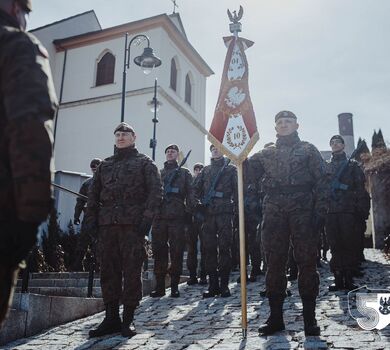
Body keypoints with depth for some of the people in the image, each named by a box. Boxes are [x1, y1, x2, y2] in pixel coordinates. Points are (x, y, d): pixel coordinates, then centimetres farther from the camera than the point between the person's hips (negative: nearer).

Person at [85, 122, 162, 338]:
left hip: (133, 224, -4)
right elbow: (93, 193, 21)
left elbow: (156, 191, -1)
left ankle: (128, 320, 6)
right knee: (108, 270, 4)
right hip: (107, 224, 5)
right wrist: (91, 217, 8)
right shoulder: (105, 165, 23)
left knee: (132, 271, -3)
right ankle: (111, 318, 13)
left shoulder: (144, 163, 9)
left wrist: (147, 217, -12)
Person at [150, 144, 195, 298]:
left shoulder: (184, 173, 15)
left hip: (177, 216, -2)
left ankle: (175, 285, 5)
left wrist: (190, 209, -8)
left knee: (176, 251, -3)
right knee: (159, 251, 0)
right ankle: (159, 285, 7)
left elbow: (190, 193, 5)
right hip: (159, 216, 2)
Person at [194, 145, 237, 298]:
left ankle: (224, 284, 1)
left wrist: (235, 208, -8)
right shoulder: (205, 170, 20)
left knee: (224, 248, -4)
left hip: (225, 212, -3)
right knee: (209, 249, 1)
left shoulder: (231, 169, 11)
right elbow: (197, 189, 16)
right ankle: (213, 285, 7)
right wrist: (200, 204, 0)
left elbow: (237, 189, 3)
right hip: (208, 213, 3)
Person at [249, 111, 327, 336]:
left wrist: (320, 210, -7)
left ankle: (310, 318, 8)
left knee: (307, 262, -2)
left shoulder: (308, 150, 11)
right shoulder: (266, 154, 20)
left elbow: (321, 181, 3)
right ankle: (276, 317, 11)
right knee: (274, 263, 3)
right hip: (274, 213, 3)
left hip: (302, 211, -2)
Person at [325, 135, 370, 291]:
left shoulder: (352, 165, 12)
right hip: (331, 212, 2)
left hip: (349, 212, -2)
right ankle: (338, 279, 5)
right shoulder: (325, 166, 18)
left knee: (349, 246, -2)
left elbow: (360, 189, 3)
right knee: (335, 247, 1)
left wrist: (363, 210, -7)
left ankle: (349, 280, 4)